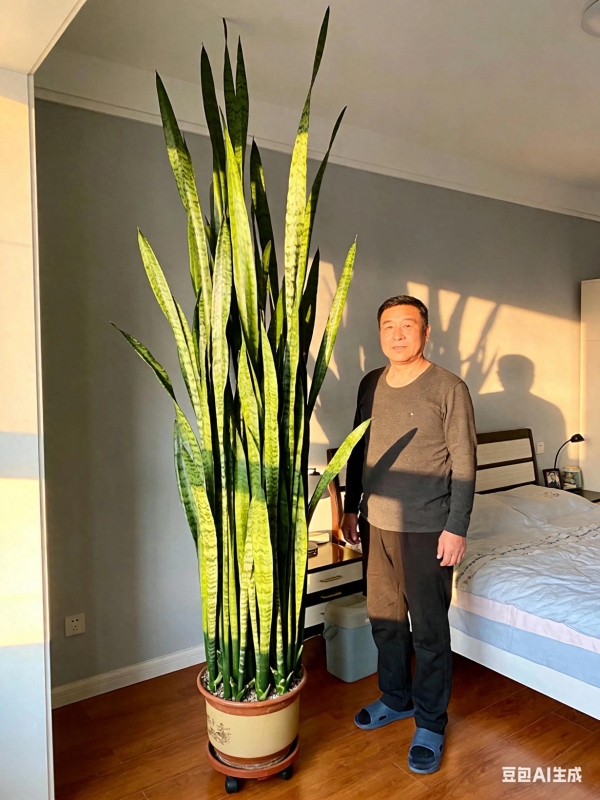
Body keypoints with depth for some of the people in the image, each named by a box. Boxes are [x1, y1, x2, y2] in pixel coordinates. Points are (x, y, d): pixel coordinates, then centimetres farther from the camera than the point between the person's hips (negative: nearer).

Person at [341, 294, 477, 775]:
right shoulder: (370, 385, 6)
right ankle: (396, 699, 40)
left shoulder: (448, 388, -10)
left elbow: (464, 464, -11)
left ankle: (430, 723, 27)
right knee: (384, 618, 18)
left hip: (426, 530, -5)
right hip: (376, 524, 6)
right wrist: (352, 508, 12)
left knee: (429, 630, 7)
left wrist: (456, 528, -14)